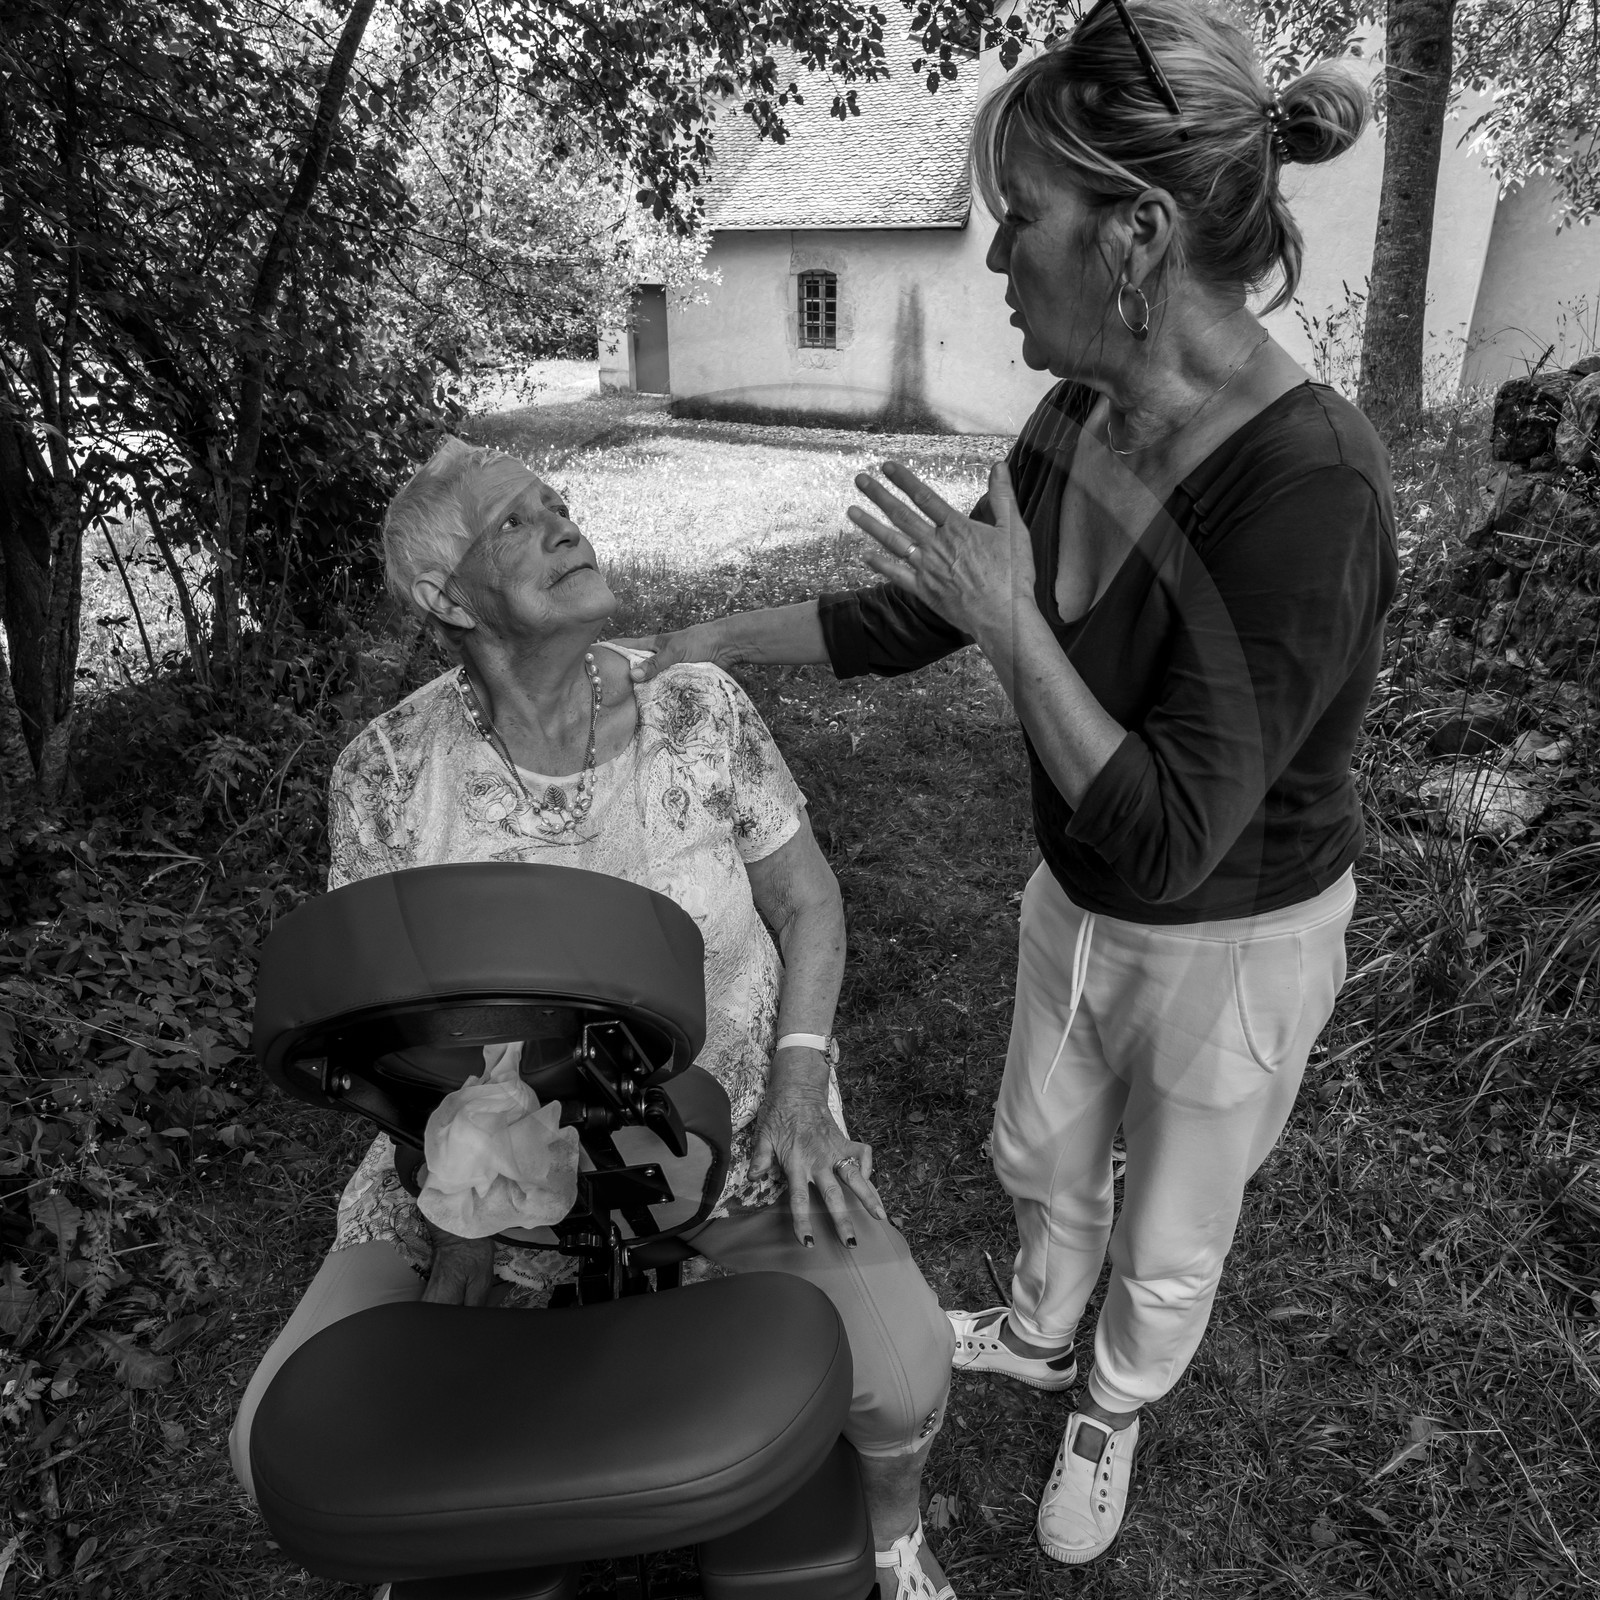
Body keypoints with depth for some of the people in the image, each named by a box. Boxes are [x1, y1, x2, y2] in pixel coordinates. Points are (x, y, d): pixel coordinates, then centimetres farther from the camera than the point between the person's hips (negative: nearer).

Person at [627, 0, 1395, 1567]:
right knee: (1043, 1158, 29)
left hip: (1234, 942, -6)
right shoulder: (1077, 423, -11)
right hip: (1080, 905, 7)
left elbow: (1161, 839, -33)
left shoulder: (1308, 489, -34)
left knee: (1167, 1243, 22)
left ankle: (1111, 1416, 54)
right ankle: (1039, 1335, 61)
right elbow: (917, 614, 2)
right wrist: (713, 638, 2)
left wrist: (1009, 621, -30)